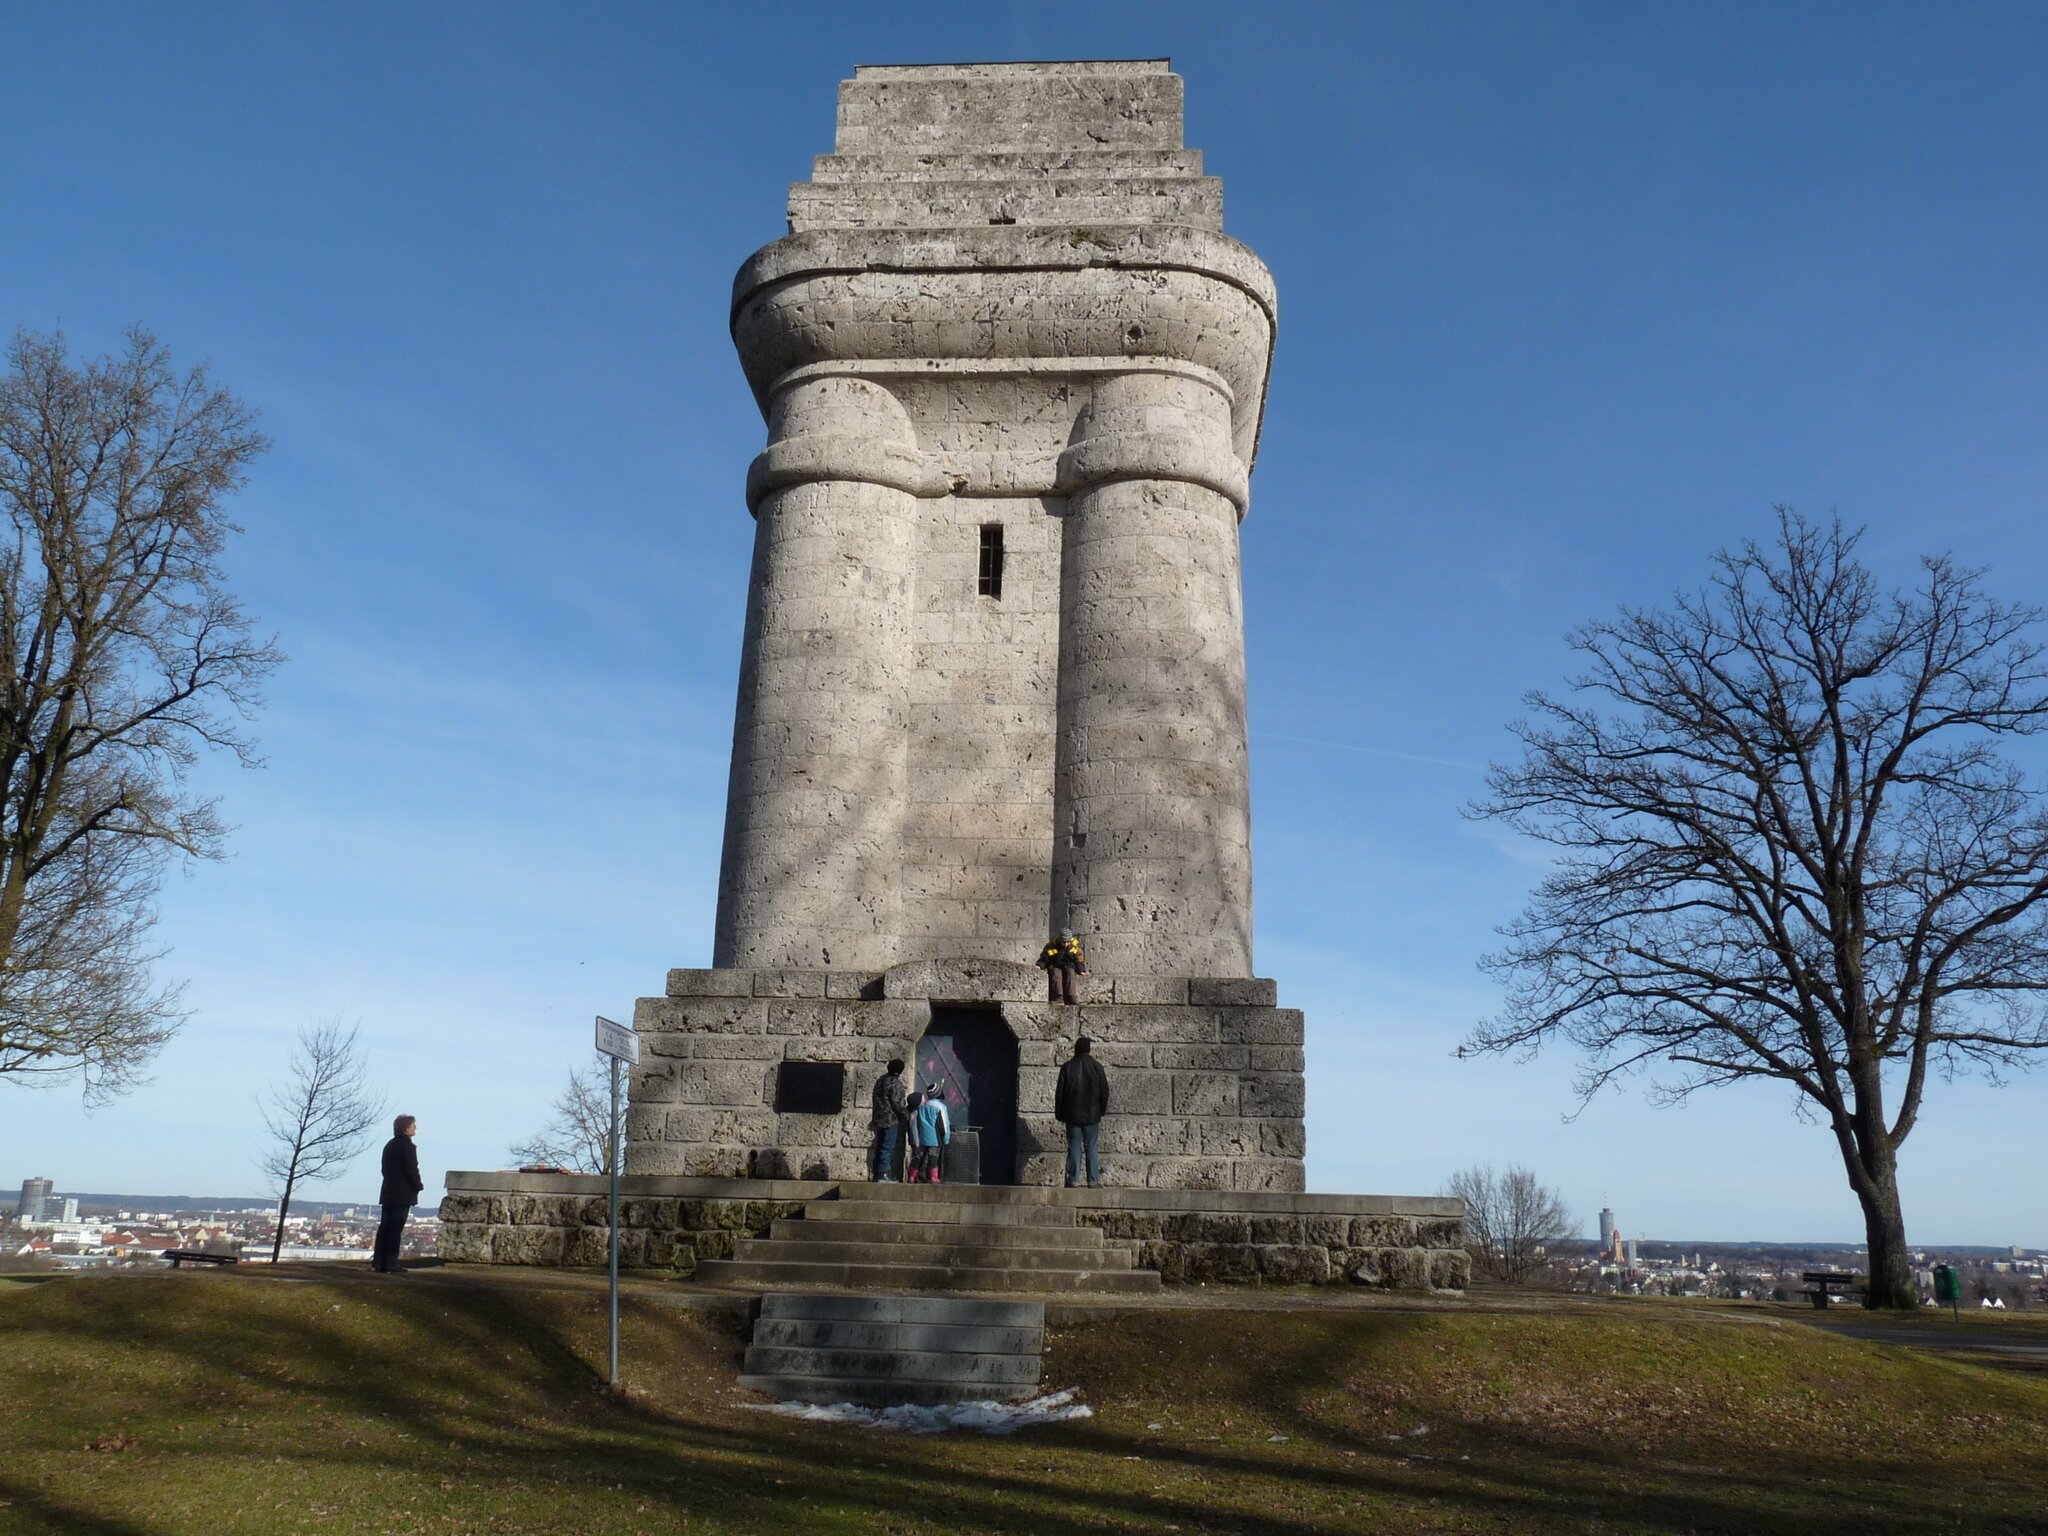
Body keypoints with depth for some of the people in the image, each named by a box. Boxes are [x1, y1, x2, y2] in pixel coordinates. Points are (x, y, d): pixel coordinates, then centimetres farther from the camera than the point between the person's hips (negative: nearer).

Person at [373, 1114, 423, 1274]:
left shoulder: (390, 1145, 14)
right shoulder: (408, 1146, -13)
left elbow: (385, 1169, 16)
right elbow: (411, 1170, -18)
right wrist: (419, 1186, -2)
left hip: (388, 1193, 8)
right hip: (403, 1194, -8)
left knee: (385, 1227, 10)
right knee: (395, 1229, -6)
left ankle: (378, 1262, 11)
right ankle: (390, 1264, -5)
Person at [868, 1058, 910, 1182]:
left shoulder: (880, 1080, 14)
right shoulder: (895, 1083, -13)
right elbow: (897, 1103, -16)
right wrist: (907, 1115, -4)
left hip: (878, 1119, 8)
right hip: (891, 1120, -8)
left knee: (880, 1147, 13)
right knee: (888, 1148, -6)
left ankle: (876, 1174, 15)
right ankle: (883, 1175, -9)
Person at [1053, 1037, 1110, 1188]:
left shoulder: (1067, 1067, -2)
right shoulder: (1097, 1067, -2)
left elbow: (1059, 1092, 0)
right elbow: (1105, 1091, 1)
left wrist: (1060, 1114, 9)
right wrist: (1102, 1111, 14)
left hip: (1072, 1115, 0)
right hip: (1092, 1115, 0)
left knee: (1074, 1148, 4)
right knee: (1091, 1147, 6)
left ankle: (1074, 1181, 3)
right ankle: (1093, 1181, 4)